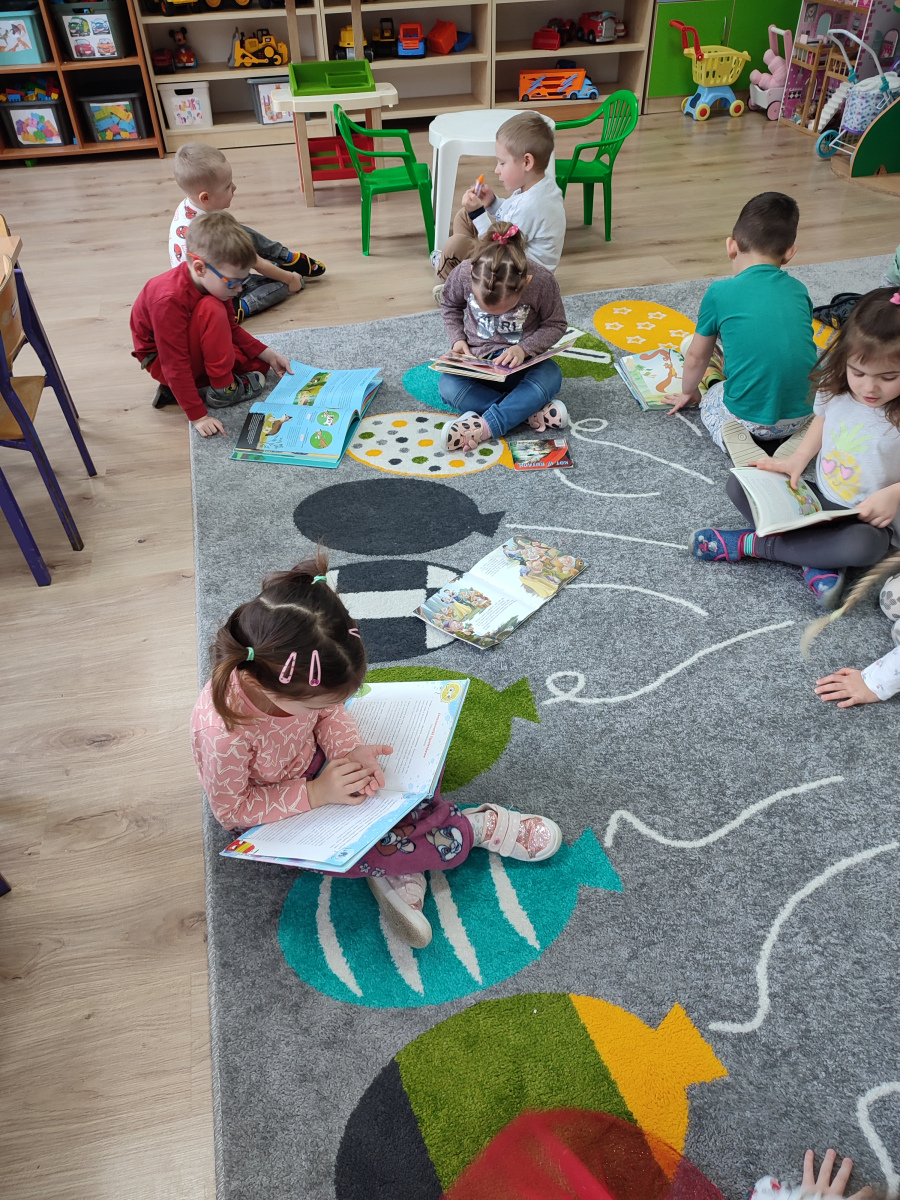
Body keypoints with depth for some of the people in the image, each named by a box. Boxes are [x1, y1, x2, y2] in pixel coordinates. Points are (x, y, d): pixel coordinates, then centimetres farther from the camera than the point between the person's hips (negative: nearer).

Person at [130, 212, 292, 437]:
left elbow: (230, 329, 6)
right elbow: (175, 365, -32)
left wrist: (269, 356, -2)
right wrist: (197, 416, -32)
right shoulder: (169, 299, -35)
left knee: (259, 363, 2)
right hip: (162, 361, -9)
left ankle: (177, 388, 2)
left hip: (191, 351, 9)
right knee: (211, 310, -31)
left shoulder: (212, 281, -10)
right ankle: (223, 389, -16)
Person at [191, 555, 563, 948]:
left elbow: (329, 714, -4)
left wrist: (349, 751, -25)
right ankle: (474, 827, -7)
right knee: (355, 846, -25)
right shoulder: (224, 733, -40)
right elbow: (230, 809, -24)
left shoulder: (294, 682, -26)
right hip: (278, 814, -5)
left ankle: (398, 868, -6)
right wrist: (315, 794, -29)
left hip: (314, 761, 5)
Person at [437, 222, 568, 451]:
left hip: (520, 361, -1)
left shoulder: (542, 281, -23)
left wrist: (524, 348, -24)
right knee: (449, 387, -30)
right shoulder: (464, 274, -18)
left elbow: (555, 324, -8)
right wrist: (458, 339, -12)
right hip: (475, 359, 2)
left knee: (550, 376, -34)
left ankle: (481, 428, -38)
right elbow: (449, 306, 4)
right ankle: (535, 412, -27)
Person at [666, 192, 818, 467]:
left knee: (710, 403, 30)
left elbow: (697, 357, 6)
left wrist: (688, 391, 27)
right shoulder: (799, 290, 6)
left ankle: (738, 444, -1)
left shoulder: (720, 292, -5)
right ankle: (798, 441, 6)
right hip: (800, 414, 4)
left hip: (748, 417, -3)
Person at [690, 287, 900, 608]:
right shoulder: (836, 389, -6)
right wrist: (798, 459, 1)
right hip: (816, 498, 6)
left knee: (865, 546, -41)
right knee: (738, 484, -8)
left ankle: (752, 544, -25)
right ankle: (819, 557, -23)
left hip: (867, 518, -5)